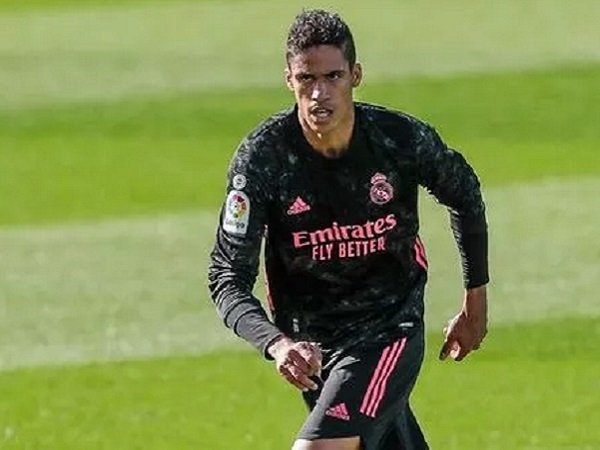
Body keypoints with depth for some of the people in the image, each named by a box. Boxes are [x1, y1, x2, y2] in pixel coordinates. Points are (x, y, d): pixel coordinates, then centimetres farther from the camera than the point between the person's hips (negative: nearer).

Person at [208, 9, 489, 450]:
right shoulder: (261, 157, -17)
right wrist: (276, 343, -36)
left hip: (390, 331, -2)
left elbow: (464, 194, 8)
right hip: (308, 342, 2)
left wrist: (476, 301, 14)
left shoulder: (402, 139, -15)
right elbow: (227, 275, -17)